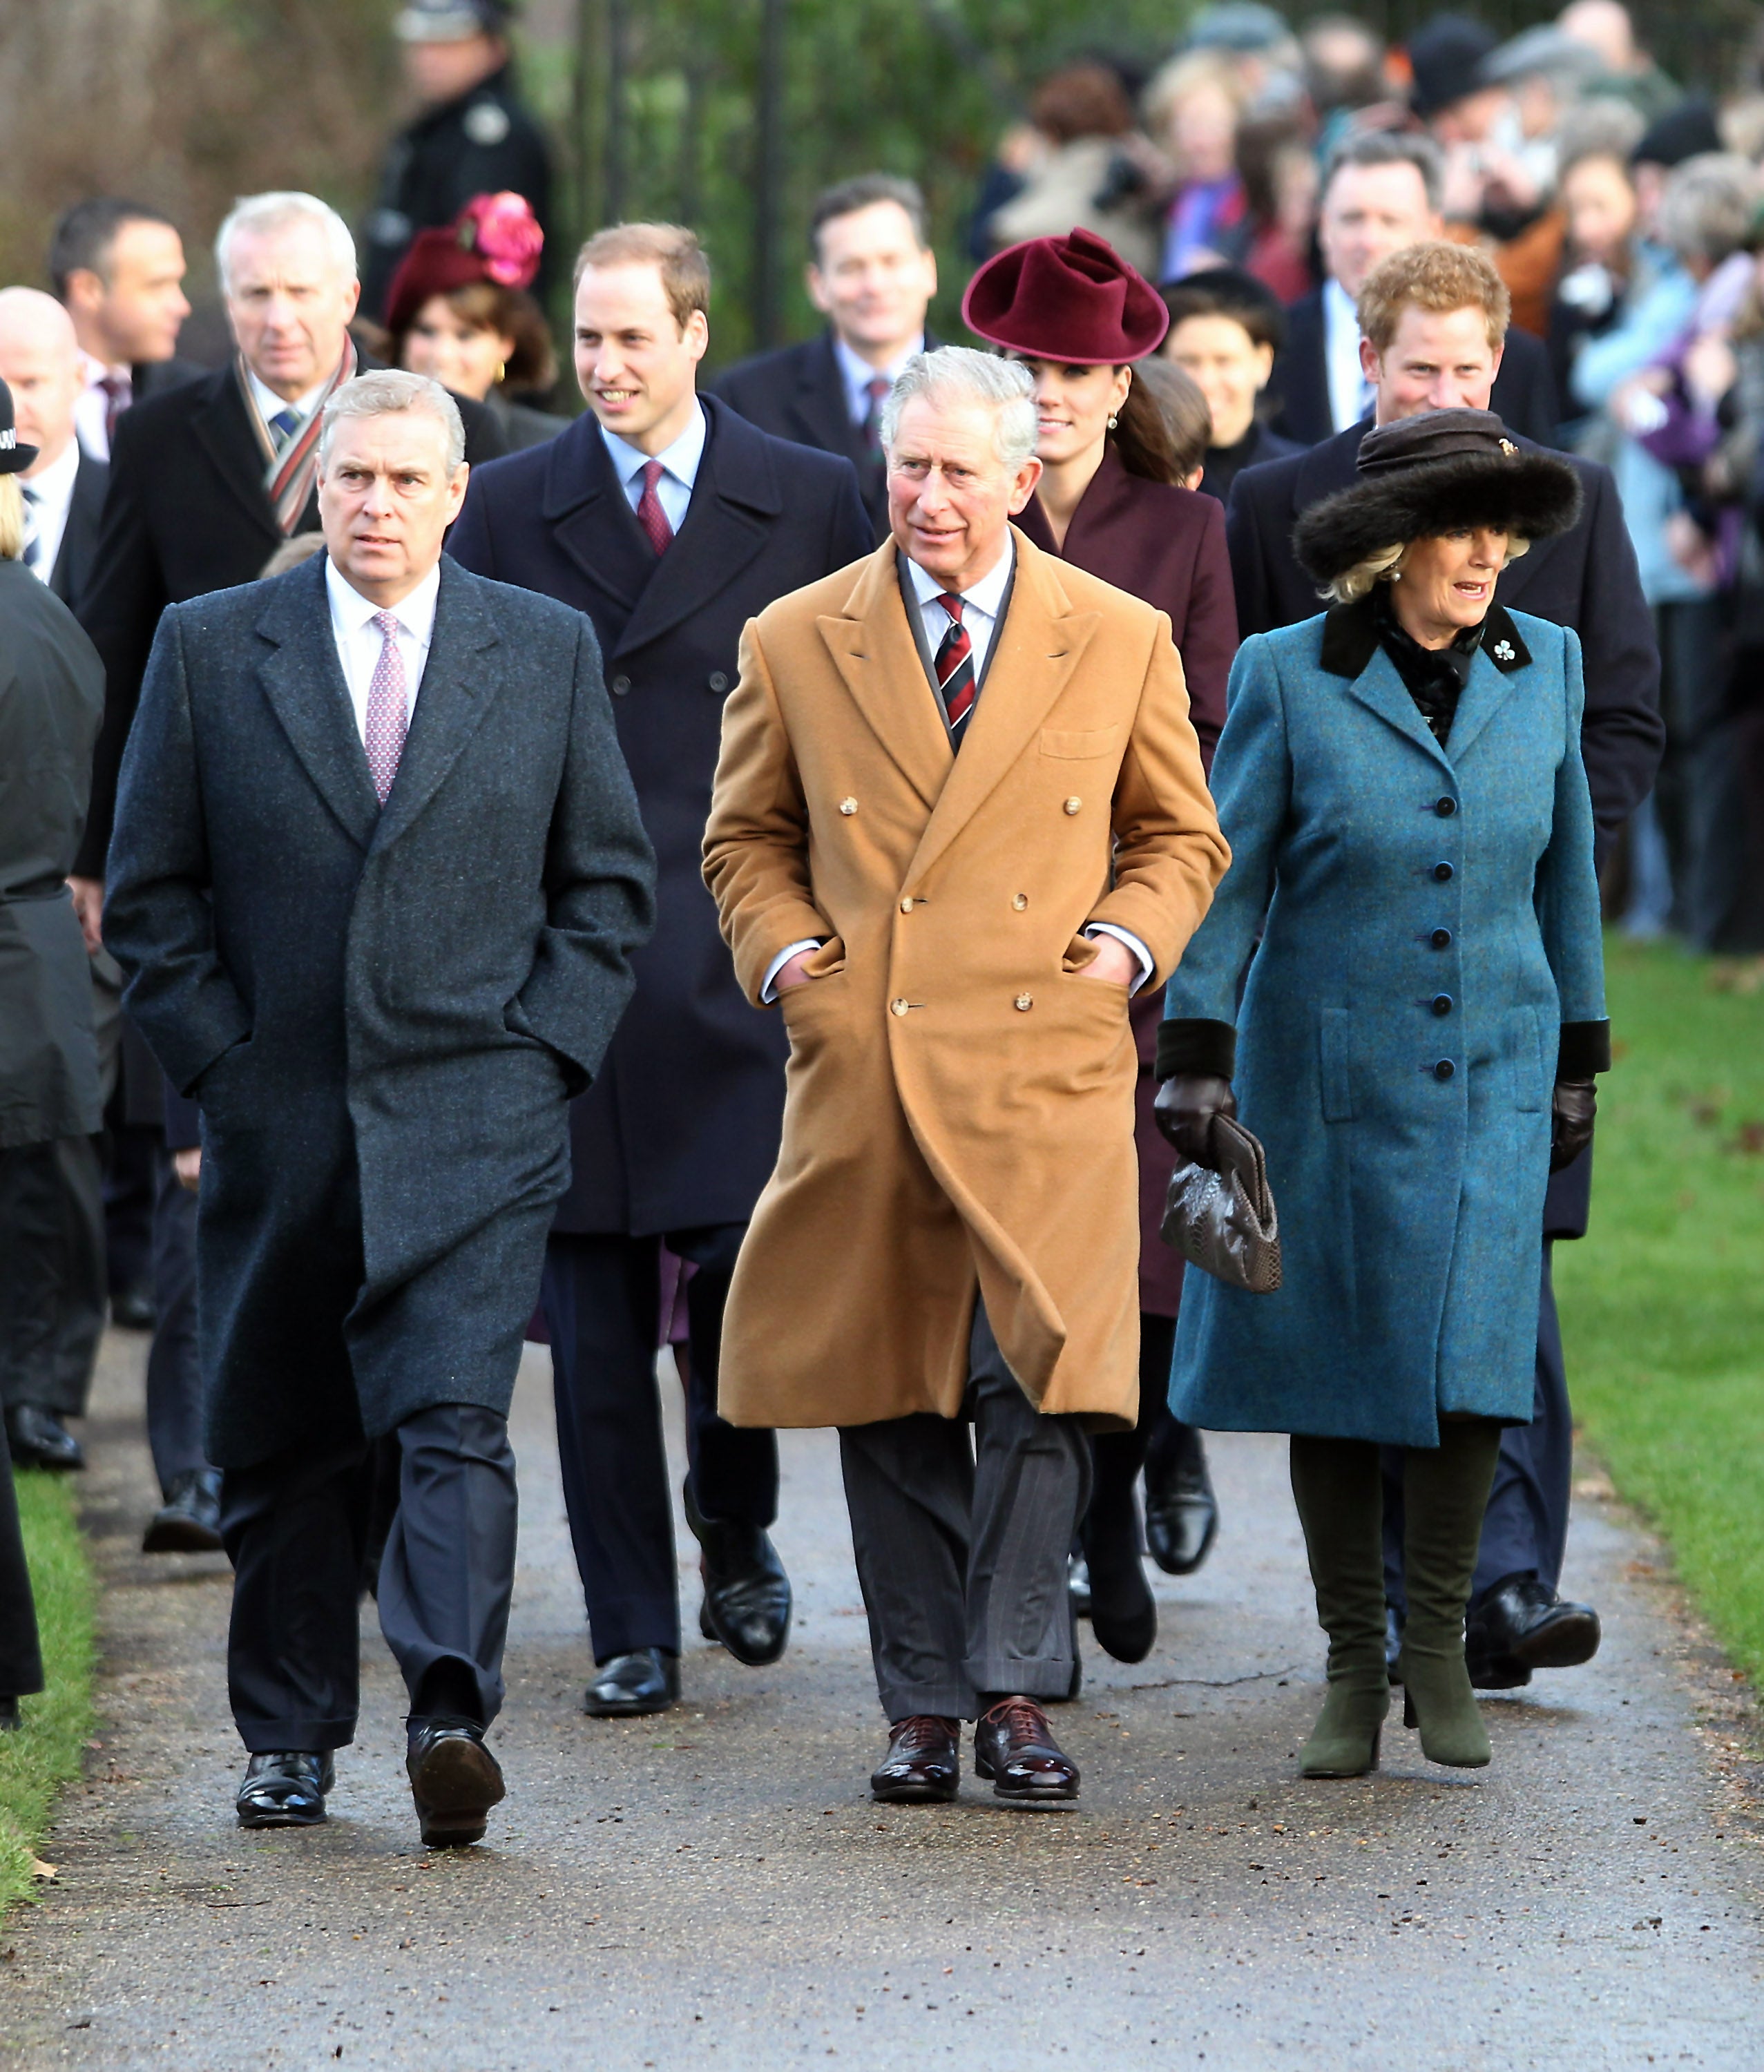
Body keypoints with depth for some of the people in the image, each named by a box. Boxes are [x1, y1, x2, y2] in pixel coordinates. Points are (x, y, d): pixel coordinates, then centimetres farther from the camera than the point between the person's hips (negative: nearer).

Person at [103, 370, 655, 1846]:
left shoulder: (547, 653, 7)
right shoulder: (210, 649, 5)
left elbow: (610, 881, 11)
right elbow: (151, 891, 7)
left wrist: (543, 1050, 1)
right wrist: (218, 1056, -2)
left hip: (474, 1120, -1)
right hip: (278, 1120, 1)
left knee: (457, 1421, -15)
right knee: (281, 1446, 7)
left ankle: (452, 1709, -23)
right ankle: (291, 1738, 19)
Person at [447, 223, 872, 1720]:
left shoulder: (808, 502, 5)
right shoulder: (508, 511, 7)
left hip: (745, 961, -1)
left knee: (748, 1263, -7)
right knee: (595, 1325, 2)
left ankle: (735, 1524, 23)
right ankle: (633, 1628, 9)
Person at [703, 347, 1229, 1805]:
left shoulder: (1123, 642, 7)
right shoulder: (796, 644, 8)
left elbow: (1180, 836, 17)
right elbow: (746, 838, 18)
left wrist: (1133, 938, -1)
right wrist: (782, 950, 1)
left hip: (1047, 1072, -1)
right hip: (863, 1076, 1)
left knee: (1042, 1385, -12)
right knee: (890, 1406, 4)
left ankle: (1016, 1688, -1)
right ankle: (925, 1701, 15)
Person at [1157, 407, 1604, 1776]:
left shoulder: (1541, 666, 1)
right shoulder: (1289, 676, -7)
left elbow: (1563, 867, 10)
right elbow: (1222, 875, -5)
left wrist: (1579, 1060, 13)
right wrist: (1195, 1061, -12)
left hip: (1489, 1073, 1)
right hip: (1326, 1072, -1)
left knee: (1467, 1355, -10)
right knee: (1333, 1370, 3)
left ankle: (1440, 1651, 6)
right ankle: (1353, 1668, 14)